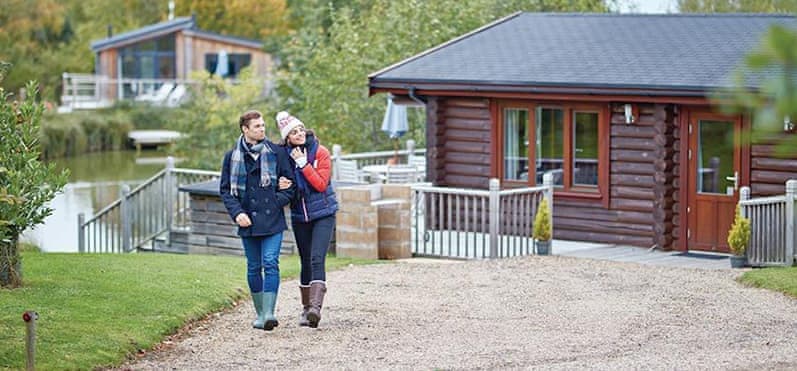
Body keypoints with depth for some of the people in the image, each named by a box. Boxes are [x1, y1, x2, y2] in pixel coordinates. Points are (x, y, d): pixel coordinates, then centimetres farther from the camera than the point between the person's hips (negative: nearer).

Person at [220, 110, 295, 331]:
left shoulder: (276, 153, 4)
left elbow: (290, 184, 8)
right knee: (254, 268, 7)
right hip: (248, 222, 2)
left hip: (273, 221, -1)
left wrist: (276, 203, -5)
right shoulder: (232, 157, 5)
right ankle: (260, 313, 17)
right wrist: (237, 213, -7)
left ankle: (269, 312, -17)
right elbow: (225, 189, 7)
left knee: (270, 264, -13)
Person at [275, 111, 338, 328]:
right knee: (306, 262, 10)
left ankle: (316, 306, -29)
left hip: (323, 214, -4)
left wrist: (303, 163, -19)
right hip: (299, 215, 4)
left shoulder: (321, 153, -8)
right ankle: (306, 308, 18)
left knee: (317, 259, -18)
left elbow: (321, 184, -14)